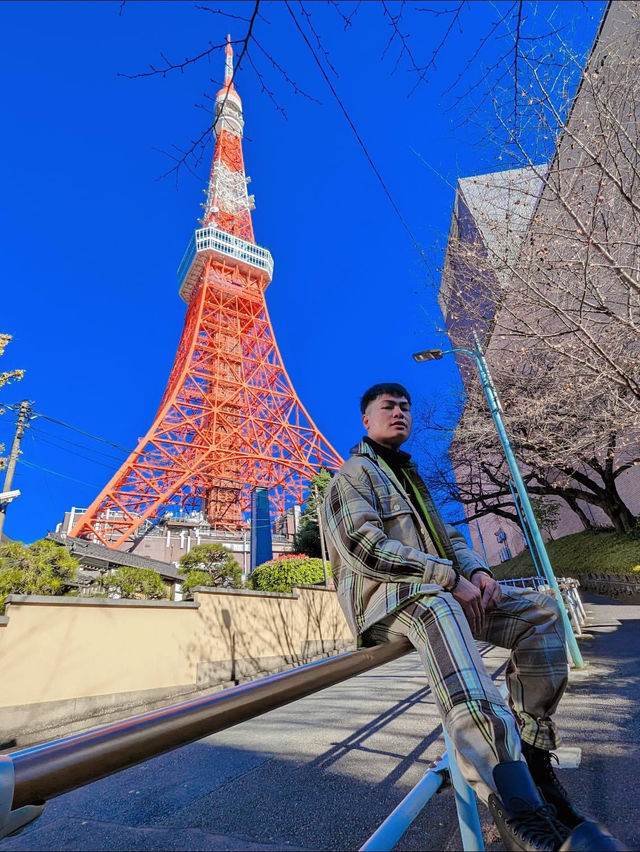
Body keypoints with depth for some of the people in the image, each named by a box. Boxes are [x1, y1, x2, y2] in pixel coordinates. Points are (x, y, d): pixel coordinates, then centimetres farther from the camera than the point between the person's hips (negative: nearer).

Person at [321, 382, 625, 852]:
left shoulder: (410, 477, 28)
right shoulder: (354, 474, 2)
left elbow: (450, 537, 23)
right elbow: (364, 547, -15)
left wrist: (478, 570, -1)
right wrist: (449, 577, -18)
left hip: (444, 593, 8)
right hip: (385, 598, -8)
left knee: (541, 609, -6)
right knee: (434, 607, -41)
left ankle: (531, 754, -6)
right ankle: (516, 806, -48)